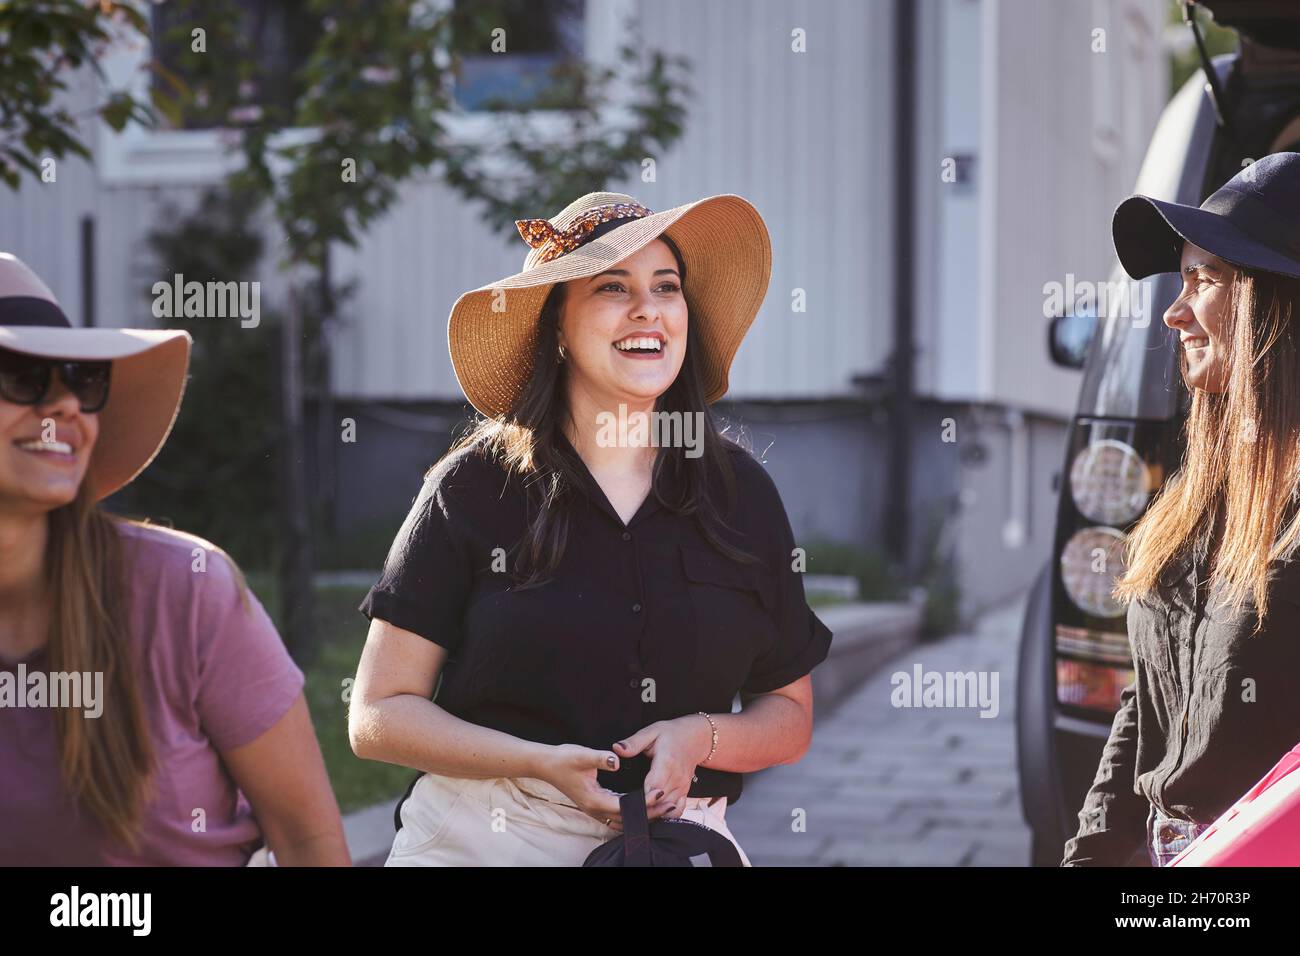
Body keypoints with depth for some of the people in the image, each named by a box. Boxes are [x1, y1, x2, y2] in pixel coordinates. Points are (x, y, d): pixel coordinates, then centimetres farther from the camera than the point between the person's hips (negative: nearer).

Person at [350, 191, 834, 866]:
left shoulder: (741, 492, 2)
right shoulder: (473, 488, -5)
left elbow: (790, 715, 9)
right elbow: (379, 716, -6)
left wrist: (702, 737, -12)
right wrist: (542, 764, -19)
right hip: (482, 836, -2)